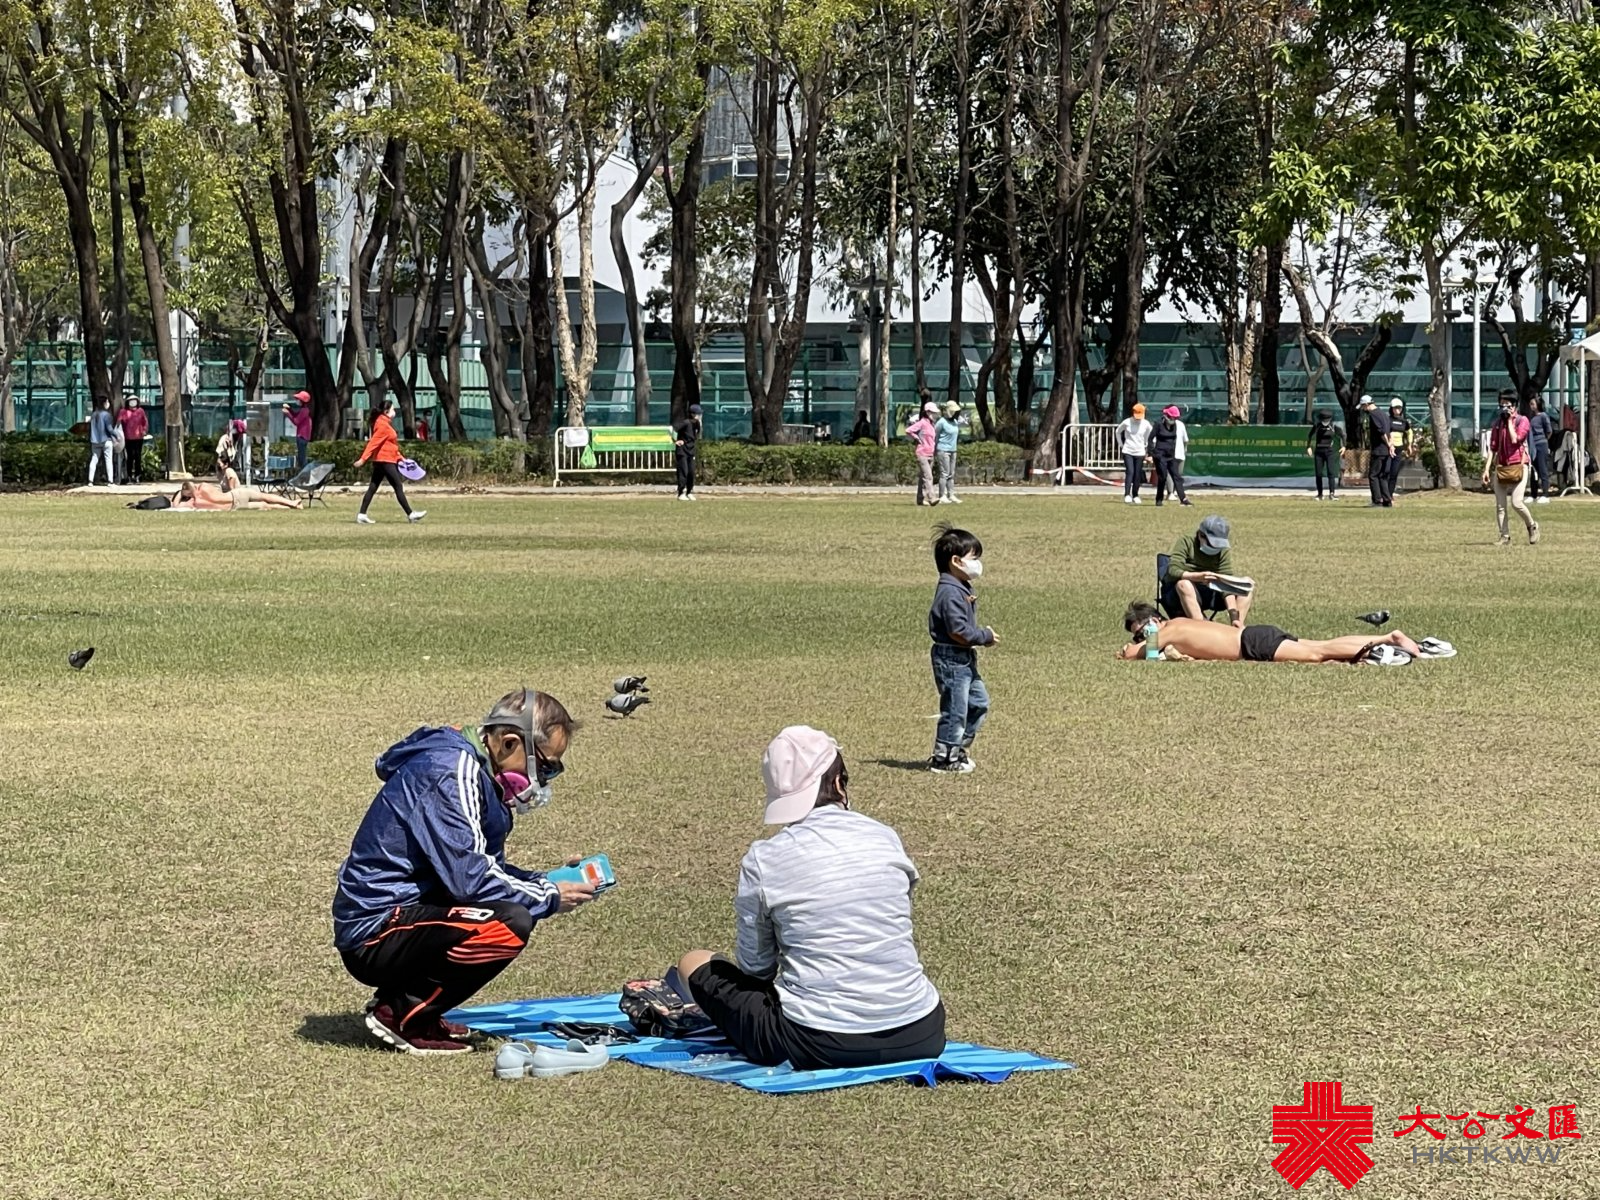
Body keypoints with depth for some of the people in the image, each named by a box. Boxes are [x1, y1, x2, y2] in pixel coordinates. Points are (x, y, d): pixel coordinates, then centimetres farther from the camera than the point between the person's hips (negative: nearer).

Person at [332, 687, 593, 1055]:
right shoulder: (450, 772, -17)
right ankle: (401, 1014, -10)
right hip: (374, 935, -11)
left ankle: (401, 999, 11)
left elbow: (488, 868, 21)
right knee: (512, 923, -25)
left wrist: (548, 883, 5)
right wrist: (548, 898, -11)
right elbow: (466, 876, -23)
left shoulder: (479, 775, 14)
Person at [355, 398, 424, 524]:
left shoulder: (385, 424, 16)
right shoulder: (383, 425, -15)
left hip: (381, 461, 10)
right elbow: (373, 443, -21)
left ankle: (362, 515, 5)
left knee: (372, 488, 7)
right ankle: (410, 515, 0)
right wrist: (363, 459, -25)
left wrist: (400, 458, 21)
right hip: (385, 461, -10)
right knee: (399, 487, -4)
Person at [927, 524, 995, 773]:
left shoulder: (962, 589, 11)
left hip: (965, 659, 10)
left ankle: (960, 748, 25)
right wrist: (985, 636, -14)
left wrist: (983, 634, 4)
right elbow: (958, 631, -25)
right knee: (955, 708, -3)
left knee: (979, 701, 16)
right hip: (950, 658, -10)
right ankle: (943, 759, 6)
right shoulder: (950, 593, -21)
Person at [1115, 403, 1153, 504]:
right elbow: (1118, 431, 12)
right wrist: (1120, 444, 11)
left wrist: (1146, 446, 11)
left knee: (1137, 475, 3)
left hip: (1140, 452, 2)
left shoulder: (1146, 424, -2)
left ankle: (1135, 496, 15)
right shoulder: (1127, 422, -5)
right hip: (1127, 451, -2)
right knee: (1130, 472, -14)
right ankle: (1127, 495, -17)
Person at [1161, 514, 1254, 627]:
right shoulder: (1185, 542, -14)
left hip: (1208, 594, 5)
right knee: (1184, 584, -39)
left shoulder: (1223, 550, -4)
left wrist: (1233, 616, -27)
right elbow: (1173, 571, -28)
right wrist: (1199, 576, -46)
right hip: (1179, 593, -5)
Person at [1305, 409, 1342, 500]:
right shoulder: (1316, 426, -1)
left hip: (1329, 451, -2)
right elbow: (1310, 436, 14)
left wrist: (1343, 446, 0)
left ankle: (1332, 493, -19)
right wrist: (1309, 447, 6)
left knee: (1331, 472, -14)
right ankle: (1319, 494, 13)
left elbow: (1342, 435, 10)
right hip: (1318, 452, 2)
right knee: (1318, 474, 3)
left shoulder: (1334, 426, -4)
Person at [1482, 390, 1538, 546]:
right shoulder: (1497, 423, 12)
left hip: (1518, 466, -5)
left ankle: (1532, 526, 10)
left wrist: (1510, 420, -7)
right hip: (1500, 467, 5)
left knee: (1516, 503, -15)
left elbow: (1515, 439, -15)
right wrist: (1487, 469, 5)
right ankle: (1505, 537, 5)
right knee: (1500, 506, 0)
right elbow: (1492, 448, 11)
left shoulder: (1522, 421, 0)